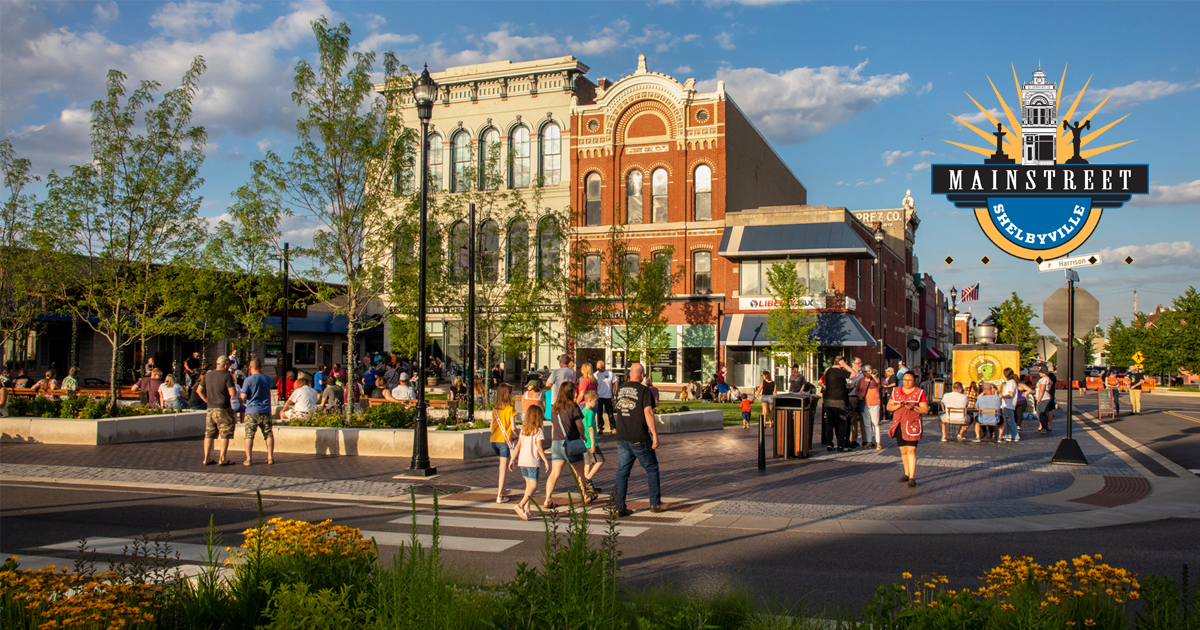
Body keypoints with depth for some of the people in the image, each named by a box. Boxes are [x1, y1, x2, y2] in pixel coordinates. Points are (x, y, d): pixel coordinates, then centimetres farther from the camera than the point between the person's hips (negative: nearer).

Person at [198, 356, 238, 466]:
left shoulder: (208, 375, 9)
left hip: (210, 409, 6)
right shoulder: (226, 376, -11)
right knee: (225, 435, 0)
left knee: (209, 435, 11)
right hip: (223, 409, -6)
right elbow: (233, 393, -17)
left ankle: (206, 459, 13)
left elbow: (199, 390, 15)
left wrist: (207, 401, 17)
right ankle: (222, 459, -2)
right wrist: (234, 389, 4)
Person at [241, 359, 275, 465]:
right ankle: (270, 457, 8)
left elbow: (243, 397, -11)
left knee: (249, 436, 2)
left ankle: (248, 459, 0)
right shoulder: (268, 379, 4)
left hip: (252, 411, -3)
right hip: (265, 411, 3)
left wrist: (241, 394, 11)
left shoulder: (249, 380, -10)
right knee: (269, 434, 9)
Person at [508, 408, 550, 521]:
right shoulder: (538, 430, -8)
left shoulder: (523, 429, 9)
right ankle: (520, 505, -24)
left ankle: (526, 509, 12)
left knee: (529, 485, 16)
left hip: (522, 460, 7)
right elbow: (539, 448, -12)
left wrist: (512, 459, 14)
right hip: (532, 461, -7)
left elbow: (518, 446, 9)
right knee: (533, 486, -6)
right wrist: (546, 461, -6)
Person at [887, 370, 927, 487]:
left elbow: (925, 410, -2)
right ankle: (907, 473, 26)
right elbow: (889, 407, 9)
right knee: (903, 451, 10)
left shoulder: (919, 392, 2)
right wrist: (898, 405, -10)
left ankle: (912, 477, -13)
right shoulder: (896, 391, 12)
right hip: (899, 425, 4)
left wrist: (913, 407, -18)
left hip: (912, 425, -4)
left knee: (911, 450, -12)